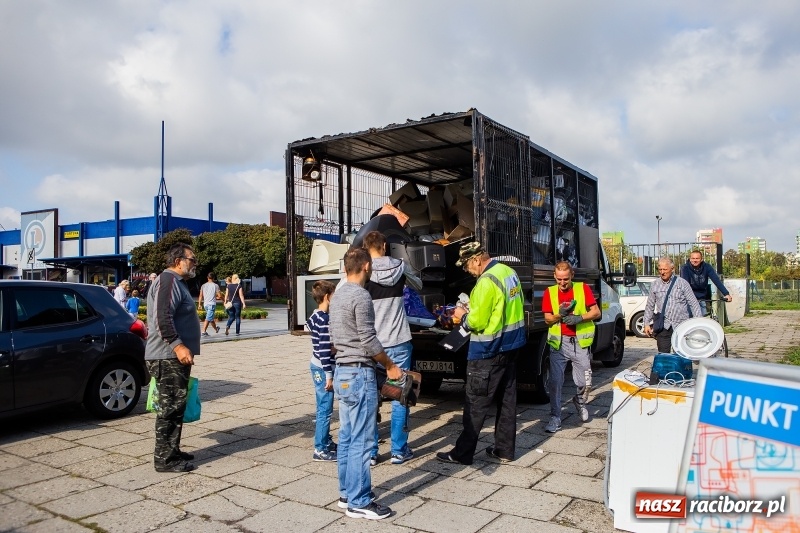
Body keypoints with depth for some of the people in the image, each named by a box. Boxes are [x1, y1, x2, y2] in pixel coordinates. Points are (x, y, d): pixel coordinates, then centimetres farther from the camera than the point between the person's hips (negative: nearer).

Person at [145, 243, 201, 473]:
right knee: (171, 407, -7)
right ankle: (165, 459, -1)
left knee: (175, 407, 15)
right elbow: (162, 317, -24)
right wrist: (177, 345, -29)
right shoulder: (168, 281, -13)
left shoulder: (176, 282, 21)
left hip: (174, 357, 11)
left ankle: (172, 451, 24)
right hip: (168, 357, -11)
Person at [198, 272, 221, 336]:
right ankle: (204, 331, -16)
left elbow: (201, 296, 6)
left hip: (205, 304, 6)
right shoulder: (215, 285, -5)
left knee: (211, 318, 19)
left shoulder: (203, 285, 8)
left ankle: (216, 329, 36)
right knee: (208, 318, -8)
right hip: (212, 304, -6)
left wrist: (199, 304, 11)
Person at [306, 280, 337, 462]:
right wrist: (329, 376, -19)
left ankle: (326, 441, 31)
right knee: (325, 410, -3)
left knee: (323, 408, 19)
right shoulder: (325, 320, -19)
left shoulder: (316, 316, 11)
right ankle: (320, 450, 4)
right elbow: (324, 350, -22)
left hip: (317, 367, 10)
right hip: (323, 370, -10)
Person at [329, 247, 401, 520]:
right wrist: (390, 366, -6)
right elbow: (369, 341, -18)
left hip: (342, 371, 10)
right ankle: (359, 502, 5)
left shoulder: (337, 295, 12)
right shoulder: (361, 296, -17)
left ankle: (347, 492, 25)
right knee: (361, 441, -2)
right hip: (359, 374, -10)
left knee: (347, 437, 15)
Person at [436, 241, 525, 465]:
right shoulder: (510, 272, 7)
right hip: (511, 345, 9)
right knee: (507, 399, 14)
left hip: (488, 352, -9)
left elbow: (477, 322, -22)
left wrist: (463, 316, -2)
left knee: (476, 404, 0)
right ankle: (505, 450, 24)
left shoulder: (487, 281, -21)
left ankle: (462, 453, 9)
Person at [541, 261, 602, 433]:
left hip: (580, 342, 0)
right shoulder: (550, 292, 4)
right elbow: (547, 319, 4)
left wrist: (579, 318, -16)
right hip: (558, 342, 1)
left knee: (585, 383, 4)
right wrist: (559, 315, -17)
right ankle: (555, 418, 8)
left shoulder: (583, 288, 0)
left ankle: (580, 401, 37)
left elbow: (597, 312, 0)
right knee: (555, 381, -3)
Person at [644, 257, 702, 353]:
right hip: (664, 327, 2)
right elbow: (649, 306, 15)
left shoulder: (683, 283, 3)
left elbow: (693, 304, 3)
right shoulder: (655, 285, 10)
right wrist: (647, 323, 10)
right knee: (663, 354, -2)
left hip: (681, 326, -1)